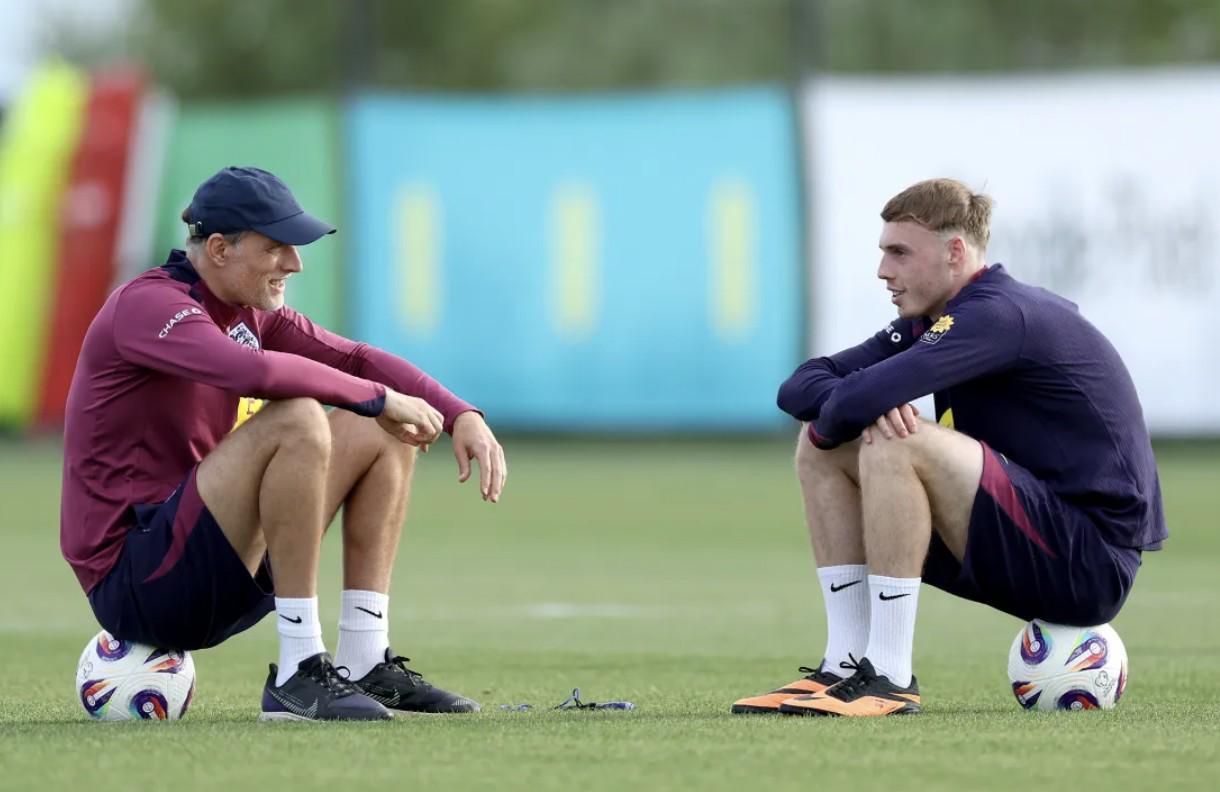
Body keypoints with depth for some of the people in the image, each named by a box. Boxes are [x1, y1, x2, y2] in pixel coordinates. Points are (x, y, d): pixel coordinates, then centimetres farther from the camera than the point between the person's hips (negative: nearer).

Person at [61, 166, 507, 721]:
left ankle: (365, 664, -1)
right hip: (130, 585, -9)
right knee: (298, 419, -28)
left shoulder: (250, 313, 13)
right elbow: (255, 372, -33)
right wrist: (377, 398, -23)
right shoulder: (149, 305, -15)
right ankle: (298, 674, -26)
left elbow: (355, 360, 11)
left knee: (380, 433, 7)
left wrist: (462, 417, -6)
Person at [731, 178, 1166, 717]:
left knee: (896, 445, -29)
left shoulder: (1001, 315, -18)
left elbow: (862, 396, -30)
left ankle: (889, 677, -24)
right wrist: (869, 407, -16)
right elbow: (800, 389, 5)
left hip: (1093, 566, -10)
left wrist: (829, 422, -7)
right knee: (823, 448, 6)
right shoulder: (927, 322, 11)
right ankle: (847, 663, 0)